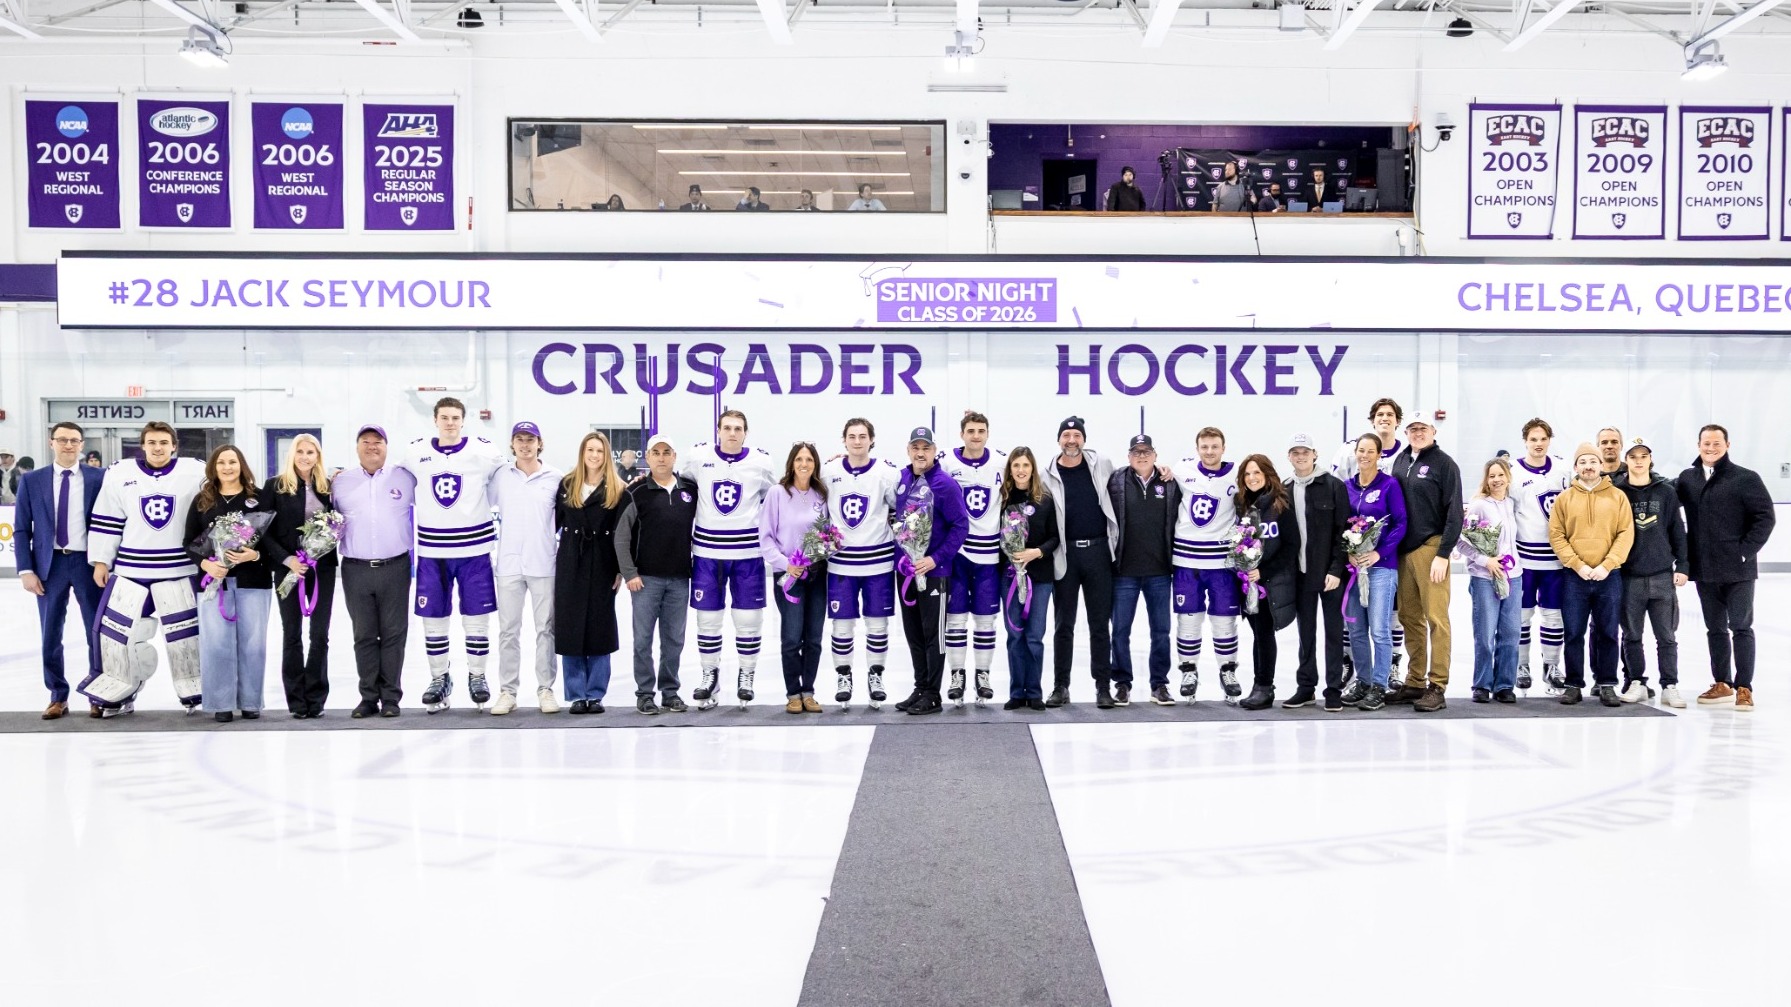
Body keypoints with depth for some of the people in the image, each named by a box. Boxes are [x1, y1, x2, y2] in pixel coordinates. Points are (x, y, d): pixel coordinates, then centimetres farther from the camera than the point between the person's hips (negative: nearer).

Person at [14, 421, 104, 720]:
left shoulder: (100, 479, 0)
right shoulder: (31, 481, 4)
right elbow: (21, 530, 4)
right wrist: (26, 570, -5)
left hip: (88, 562, -1)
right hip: (49, 564, 1)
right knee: (50, 634, 7)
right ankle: (58, 696, 19)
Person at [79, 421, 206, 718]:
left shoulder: (195, 473, -4)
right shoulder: (120, 475, 1)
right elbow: (106, 520, 6)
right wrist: (100, 561, 5)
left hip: (179, 569, -1)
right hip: (130, 569, 2)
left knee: (186, 631, 3)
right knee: (116, 628, 2)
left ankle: (196, 694, 17)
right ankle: (119, 694, 18)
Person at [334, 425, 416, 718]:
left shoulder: (404, 478, 5)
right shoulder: (341, 481, 9)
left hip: (395, 568, -1)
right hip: (356, 570, 1)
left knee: (393, 635, 1)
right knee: (364, 636, 5)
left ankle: (390, 697, 8)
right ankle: (369, 697, 12)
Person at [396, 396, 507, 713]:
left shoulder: (484, 450, -4)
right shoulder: (415, 451, 2)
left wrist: (478, 506, 1)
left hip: (474, 548, -2)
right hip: (431, 550, 2)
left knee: (477, 616, 5)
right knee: (433, 617, 6)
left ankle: (477, 676, 19)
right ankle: (439, 679, 20)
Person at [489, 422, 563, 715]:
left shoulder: (556, 478, 1)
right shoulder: (500, 476, 4)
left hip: (544, 564, -1)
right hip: (508, 564, 1)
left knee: (546, 628, 5)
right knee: (508, 630, 5)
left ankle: (545, 689, 12)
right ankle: (507, 691, 11)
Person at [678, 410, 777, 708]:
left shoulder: (760, 461, 0)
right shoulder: (698, 456, 0)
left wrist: (762, 526, 9)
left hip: (747, 552, 0)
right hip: (707, 551, 1)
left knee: (748, 617, 3)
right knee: (707, 616, 6)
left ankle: (746, 676, 18)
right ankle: (710, 675, 20)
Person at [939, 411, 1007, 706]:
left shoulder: (1002, 462, 1)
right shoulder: (945, 462, -3)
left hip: (989, 552, 1)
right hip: (954, 550, -1)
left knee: (986, 617, 6)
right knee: (955, 616, 3)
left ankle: (983, 675, 16)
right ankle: (957, 675, 13)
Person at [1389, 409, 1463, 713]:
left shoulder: (1444, 463, -4)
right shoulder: (1401, 461, 14)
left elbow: (1454, 513, -8)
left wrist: (1443, 554, -13)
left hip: (1430, 549, -6)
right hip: (1403, 549, 6)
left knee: (1436, 618, -6)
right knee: (1409, 617, 9)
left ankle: (1437, 686, -4)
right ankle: (1415, 682, 16)